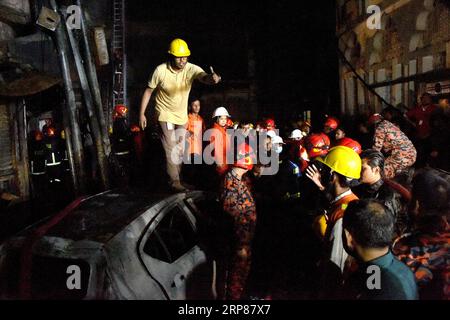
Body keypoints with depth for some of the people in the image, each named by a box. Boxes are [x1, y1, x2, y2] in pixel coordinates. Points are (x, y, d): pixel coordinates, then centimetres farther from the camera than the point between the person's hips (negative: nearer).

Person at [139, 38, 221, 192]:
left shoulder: (191, 68, -17)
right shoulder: (161, 71, -19)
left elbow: (203, 77, -38)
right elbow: (148, 91, -9)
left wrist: (212, 78, -62)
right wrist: (141, 114, -10)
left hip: (182, 115, 4)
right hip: (165, 114, -4)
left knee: (180, 149, 15)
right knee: (171, 148, -13)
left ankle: (177, 178, 32)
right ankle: (174, 181, -3)